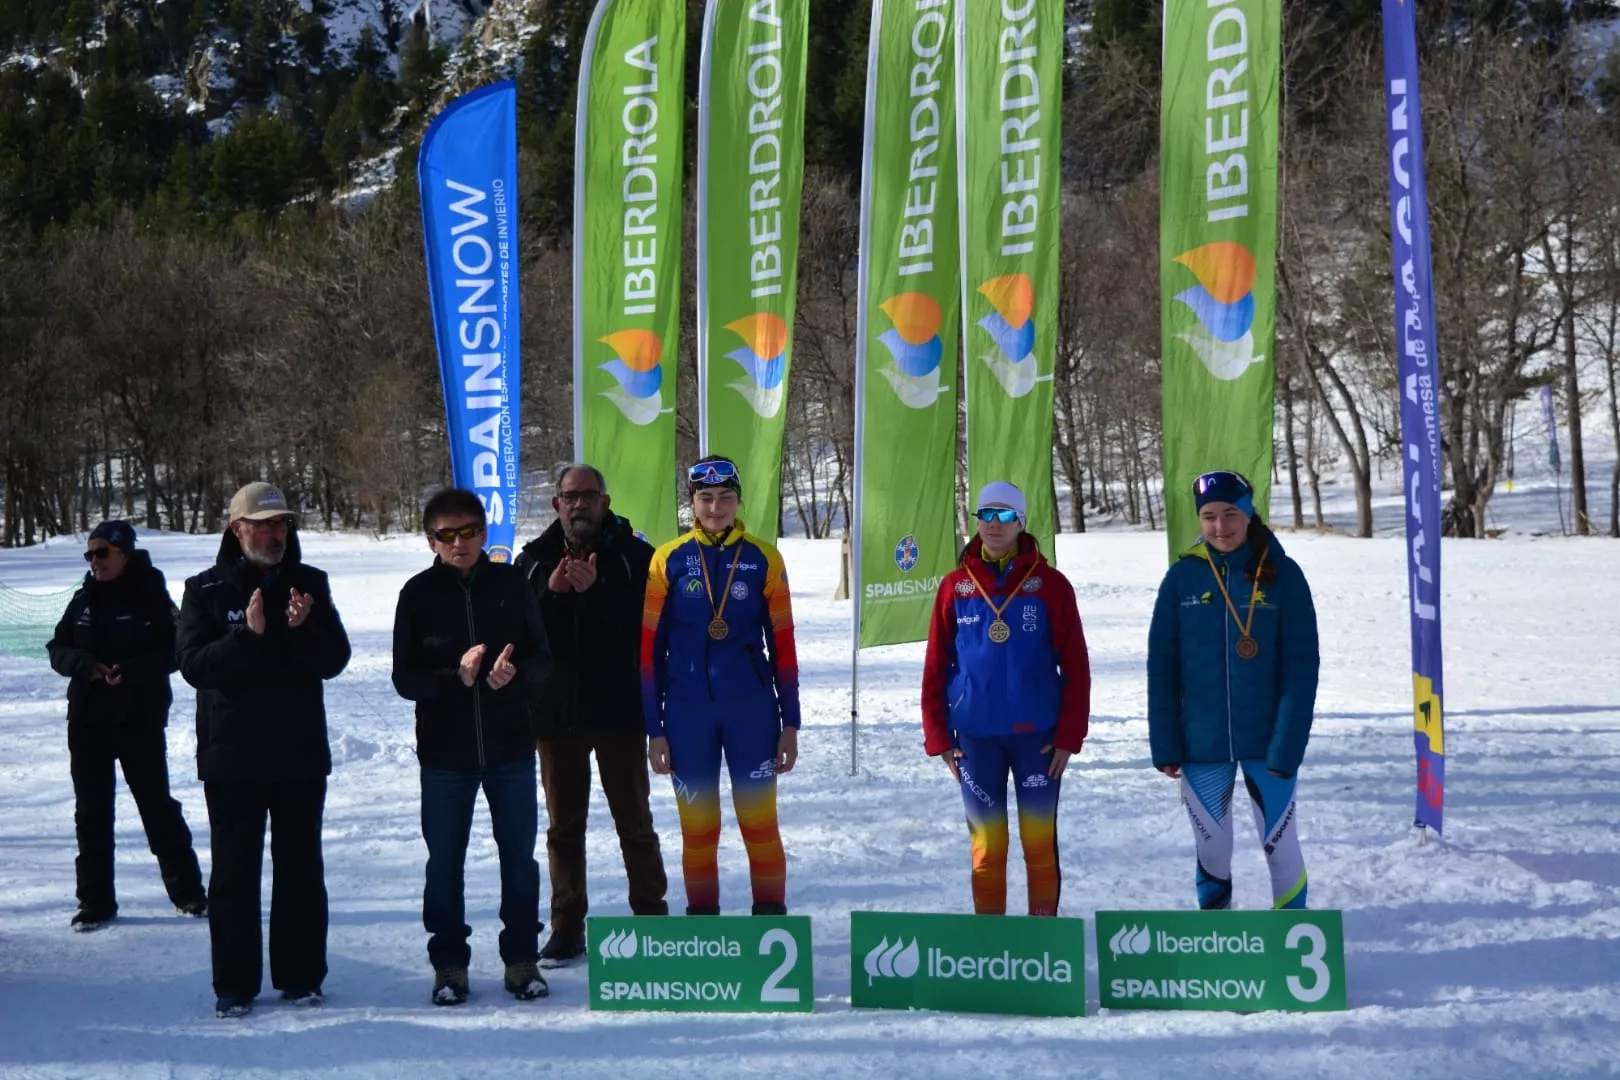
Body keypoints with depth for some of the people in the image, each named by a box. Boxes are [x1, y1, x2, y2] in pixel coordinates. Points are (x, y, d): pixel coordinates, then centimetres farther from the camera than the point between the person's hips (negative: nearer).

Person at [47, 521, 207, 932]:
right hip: (87, 719, 5)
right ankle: (95, 901, 13)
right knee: (91, 811, 6)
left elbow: (175, 649, -9)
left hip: (140, 719, -4)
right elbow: (57, 648, 9)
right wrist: (85, 664, -12)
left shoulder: (150, 597, -6)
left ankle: (188, 892, 15)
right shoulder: (84, 600, 8)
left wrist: (133, 670, -23)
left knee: (156, 803, 2)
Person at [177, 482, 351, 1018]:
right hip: (232, 756, -2)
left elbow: (335, 659, -3)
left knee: (301, 868, 9)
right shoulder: (206, 590, -1)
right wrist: (250, 635, -24)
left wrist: (302, 629, -21)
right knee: (235, 871, 2)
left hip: (301, 754, 2)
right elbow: (195, 664, -11)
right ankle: (235, 985, 8)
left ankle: (301, 975, 18)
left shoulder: (309, 585, 4)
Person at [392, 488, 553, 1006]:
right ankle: (449, 963, 19)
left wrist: (515, 672, -20)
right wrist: (455, 677, -22)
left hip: (510, 747, 1)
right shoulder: (418, 594, -3)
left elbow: (542, 658, 2)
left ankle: (521, 958, 21)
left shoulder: (510, 584, 0)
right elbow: (405, 677, -4)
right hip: (444, 752, -1)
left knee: (519, 856, 9)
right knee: (444, 861, 6)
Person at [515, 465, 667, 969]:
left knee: (634, 821, 7)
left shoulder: (635, 555, -3)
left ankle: (652, 919, 18)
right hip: (555, 710, 3)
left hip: (619, 709, -3)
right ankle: (566, 927, 17)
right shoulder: (534, 558, 6)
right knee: (563, 825, 10)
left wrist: (595, 590, -27)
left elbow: (649, 622, -17)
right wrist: (551, 593, -20)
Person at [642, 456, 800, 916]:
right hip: (687, 710, 0)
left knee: (760, 822, 2)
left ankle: (771, 914, 12)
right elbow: (649, 647, 3)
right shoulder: (668, 560, 1)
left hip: (751, 707, 0)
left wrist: (790, 722, 3)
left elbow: (782, 643, 5)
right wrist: (654, 728, 0)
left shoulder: (763, 559, 2)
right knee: (697, 828, 6)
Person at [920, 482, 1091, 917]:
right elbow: (936, 667, 5)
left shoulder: (1050, 584, -1)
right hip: (976, 737, 1)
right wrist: (938, 736, 1)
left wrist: (1069, 735, -5)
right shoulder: (955, 586, 3)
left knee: (1040, 843, 4)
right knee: (987, 847, 5)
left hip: (1037, 735, -1)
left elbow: (1075, 667, 0)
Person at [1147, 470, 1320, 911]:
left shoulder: (1282, 575, -6)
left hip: (1267, 742, -1)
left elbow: (1301, 669, -7)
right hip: (1201, 744, 2)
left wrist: (1287, 747, -14)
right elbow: (1161, 668, 1)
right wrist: (1165, 746, -4)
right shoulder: (1182, 577, -1)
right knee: (1212, 853, 11)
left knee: (1282, 848, 4)